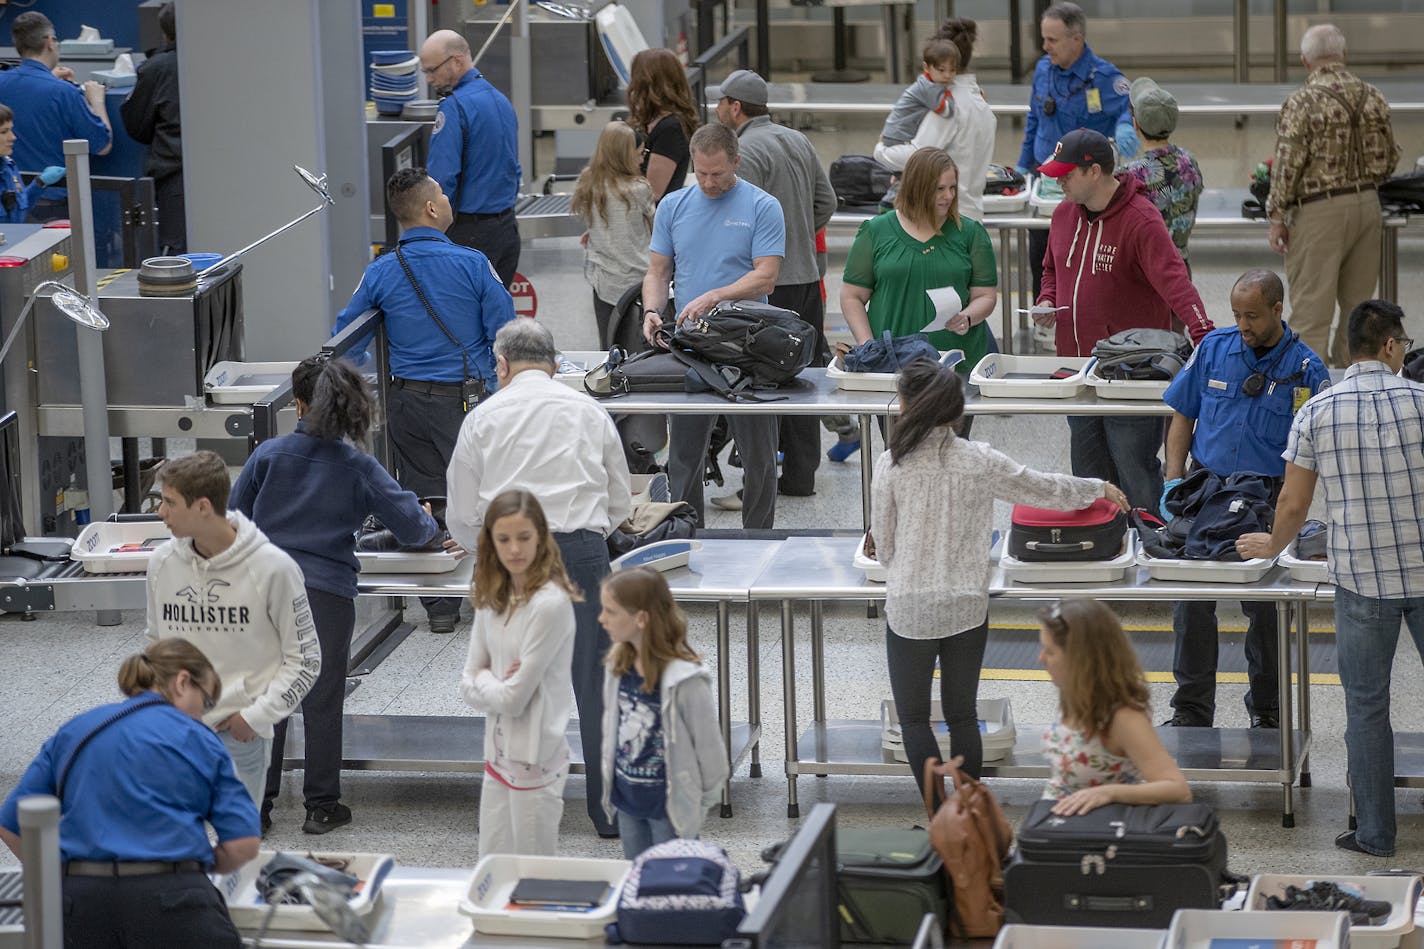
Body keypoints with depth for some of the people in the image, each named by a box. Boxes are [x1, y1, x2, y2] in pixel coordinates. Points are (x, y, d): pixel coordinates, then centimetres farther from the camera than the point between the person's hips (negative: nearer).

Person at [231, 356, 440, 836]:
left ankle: (256, 805, 11)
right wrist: (431, 526, 19)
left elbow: (234, 519, 8)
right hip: (327, 593, -1)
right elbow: (410, 526, -4)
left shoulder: (269, 454, -1)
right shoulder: (358, 467, -4)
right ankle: (321, 805, 15)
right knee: (322, 700, 9)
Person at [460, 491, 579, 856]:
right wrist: (497, 684, -14)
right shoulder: (491, 598, 5)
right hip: (499, 753, 7)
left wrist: (484, 683, 0)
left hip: (534, 758, -7)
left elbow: (515, 698, -18)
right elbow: (469, 683, 5)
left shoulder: (550, 603, -19)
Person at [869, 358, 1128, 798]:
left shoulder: (892, 465, -10)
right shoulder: (981, 461, -5)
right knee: (962, 715, 15)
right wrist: (1100, 488, 26)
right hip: (967, 608, 2)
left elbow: (883, 546, -2)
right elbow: (1046, 489, 8)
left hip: (909, 609, -2)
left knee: (913, 717, 9)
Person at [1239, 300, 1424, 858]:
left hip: (1360, 577, 0)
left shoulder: (1316, 413, -4)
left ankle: (1375, 834, 11)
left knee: (1367, 706, 8)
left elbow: (1293, 504, 1)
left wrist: (1273, 545, 21)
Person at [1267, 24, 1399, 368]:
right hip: (1367, 203, 6)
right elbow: (1390, 158, 9)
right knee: (1358, 301, 14)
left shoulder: (1302, 103, -13)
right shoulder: (1372, 97, 4)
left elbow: (1288, 165, -14)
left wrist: (1277, 216, -6)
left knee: (1311, 304, -2)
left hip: (1320, 210, -6)